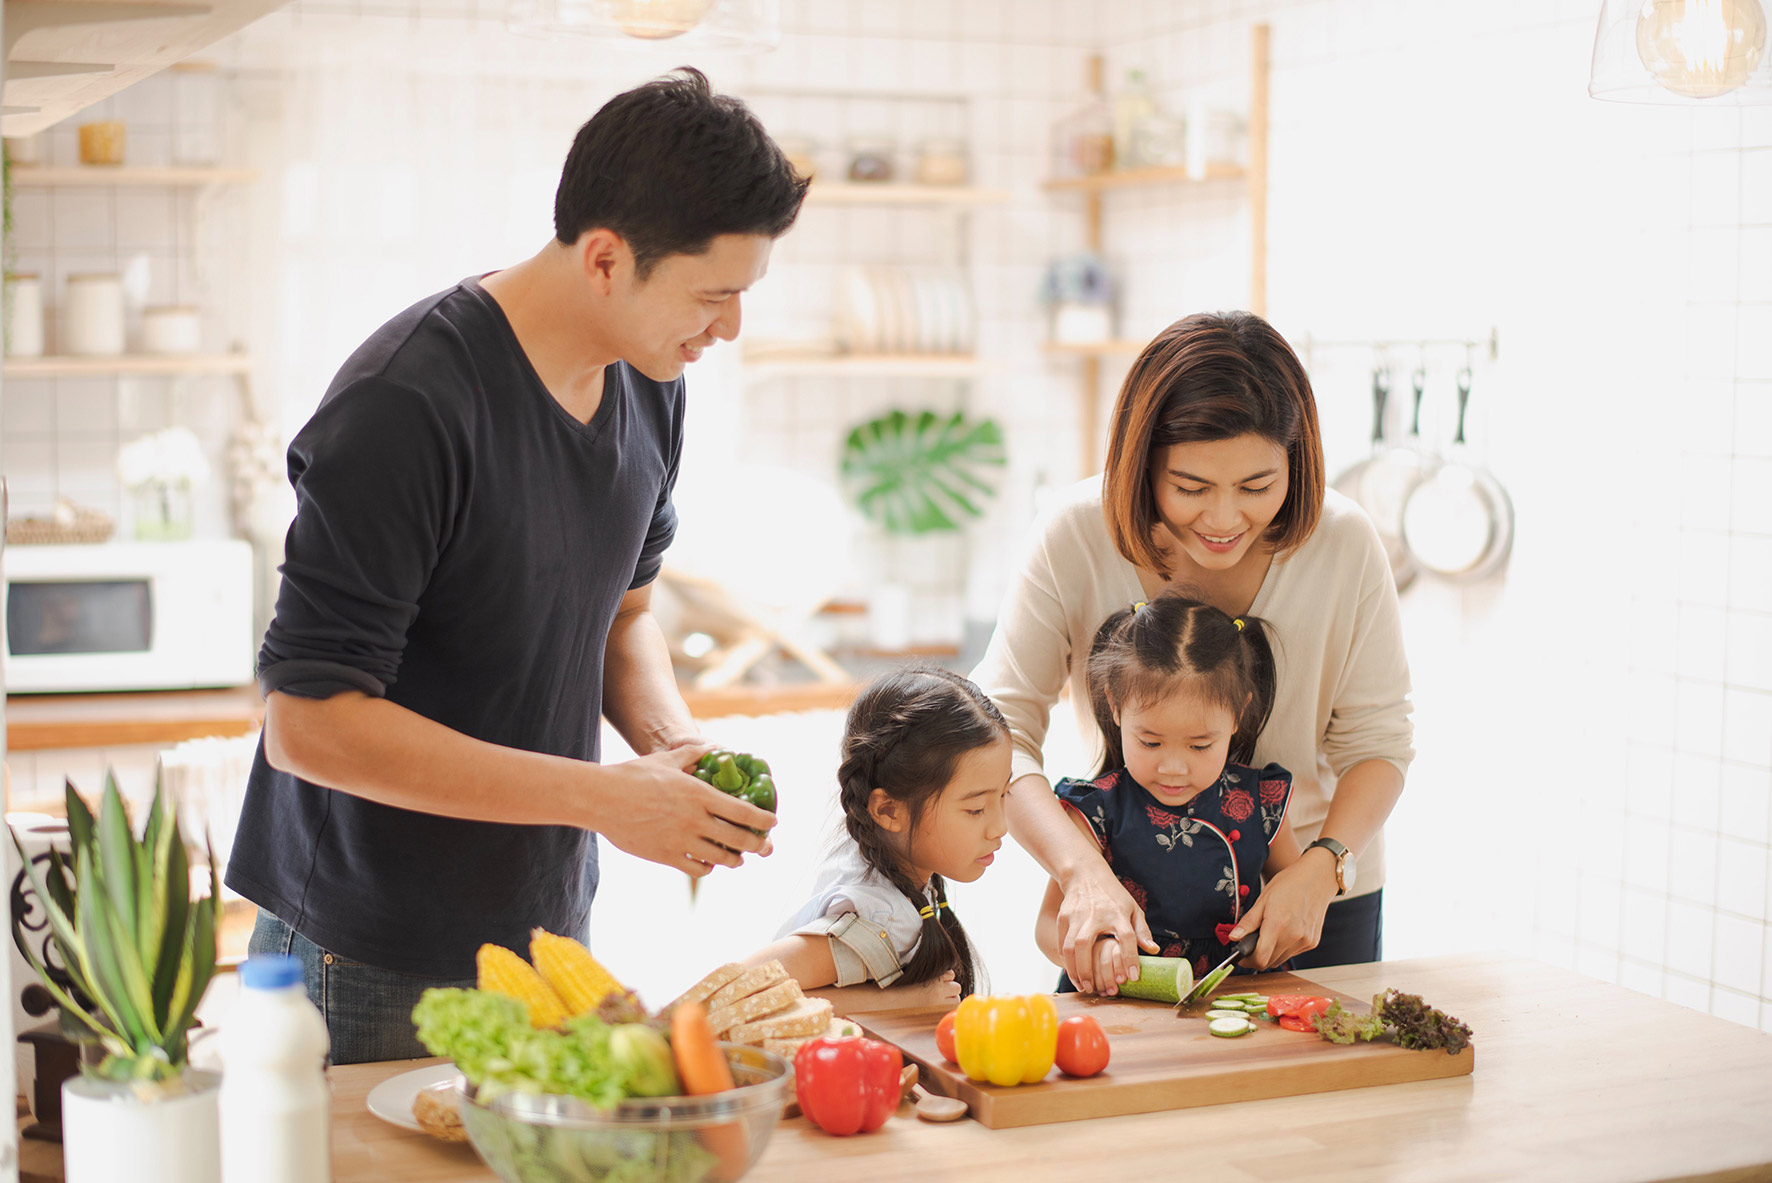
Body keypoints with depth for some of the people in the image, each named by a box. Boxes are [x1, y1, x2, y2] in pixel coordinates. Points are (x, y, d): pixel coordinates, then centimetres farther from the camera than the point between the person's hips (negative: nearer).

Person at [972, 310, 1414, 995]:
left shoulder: (1344, 545, -19)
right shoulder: (1078, 536, -21)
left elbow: (1377, 740, -8)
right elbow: (997, 729, -24)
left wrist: (1323, 866, -25)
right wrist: (1082, 871, -39)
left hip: (1315, 894, 1)